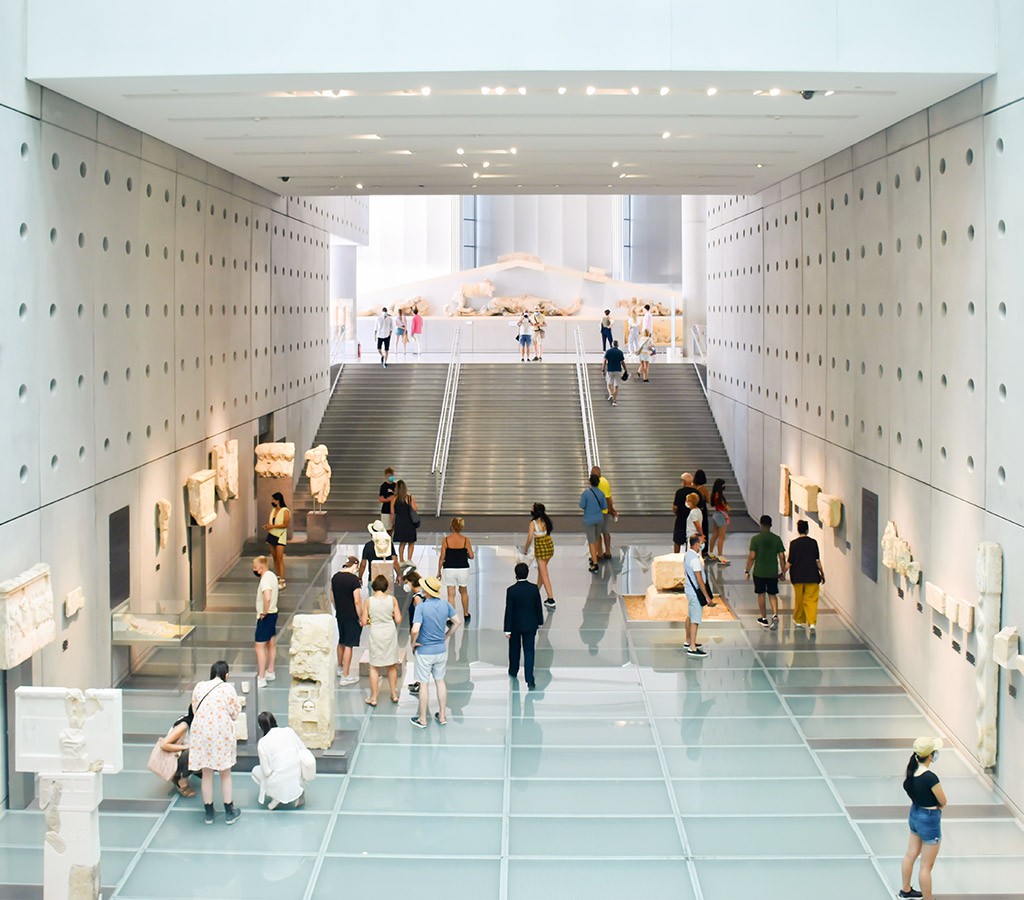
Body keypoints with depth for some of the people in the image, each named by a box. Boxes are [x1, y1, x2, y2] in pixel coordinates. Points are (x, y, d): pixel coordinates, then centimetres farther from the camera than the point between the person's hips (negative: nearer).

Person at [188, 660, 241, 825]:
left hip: (202, 734, 2)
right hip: (222, 734, -2)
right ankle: (229, 813, 19)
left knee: (207, 774, 12)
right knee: (225, 774, 12)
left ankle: (209, 813, 21)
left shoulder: (199, 687, -1)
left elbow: (195, 708, 7)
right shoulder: (228, 688, -8)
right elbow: (235, 713, -3)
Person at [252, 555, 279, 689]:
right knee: (271, 644, 19)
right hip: (273, 613, 11)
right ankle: (270, 672, 31)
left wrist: (264, 612, -26)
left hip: (265, 616, -11)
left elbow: (267, 598, -39)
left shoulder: (265, 580, -23)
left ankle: (261, 678, -6)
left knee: (260, 646, -7)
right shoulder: (271, 575, 8)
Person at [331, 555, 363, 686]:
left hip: (340, 615, 7)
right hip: (352, 616, -7)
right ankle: (345, 677, 0)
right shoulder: (354, 579, -19)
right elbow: (357, 601, -19)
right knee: (348, 645, -2)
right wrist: (361, 618, -10)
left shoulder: (335, 577, 4)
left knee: (341, 642, 23)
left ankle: (340, 668, 40)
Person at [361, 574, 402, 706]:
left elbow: (363, 622, -8)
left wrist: (365, 621, 15)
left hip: (376, 633, -2)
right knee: (392, 666, 17)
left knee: (374, 667, 8)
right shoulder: (392, 600, -7)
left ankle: (373, 698, 12)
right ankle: (394, 694, 27)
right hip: (390, 632, 2)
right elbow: (398, 620, -6)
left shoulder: (369, 601, -11)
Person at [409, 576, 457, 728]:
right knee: (440, 681, 17)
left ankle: (422, 719, 16)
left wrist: (413, 643, -12)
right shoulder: (445, 604, -5)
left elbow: (415, 630, -30)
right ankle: (442, 716, 25)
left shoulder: (421, 607, -21)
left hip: (424, 651, -5)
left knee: (424, 684, 6)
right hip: (441, 650, 5)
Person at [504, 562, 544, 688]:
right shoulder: (534, 588, -9)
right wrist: (539, 621, 16)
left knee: (514, 649, 21)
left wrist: (507, 629, -9)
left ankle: (513, 672, 40)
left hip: (515, 625, -1)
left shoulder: (511, 590, -16)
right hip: (530, 625, 1)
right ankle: (530, 680, -7)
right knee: (529, 651, 2)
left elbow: (508, 610, -13)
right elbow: (538, 607, 0)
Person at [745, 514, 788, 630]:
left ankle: (764, 619, 20)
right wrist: (783, 572, 10)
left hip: (759, 572, -2)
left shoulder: (756, 539, -9)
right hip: (773, 572, 2)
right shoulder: (777, 539, -2)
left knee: (761, 594, 12)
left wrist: (747, 571, -2)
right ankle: (775, 616, -9)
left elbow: (751, 556, -11)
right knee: (773, 595, 12)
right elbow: (782, 556, 0)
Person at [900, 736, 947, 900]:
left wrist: (934, 804, -1)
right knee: (926, 866, 6)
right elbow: (943, 801, -19)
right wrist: (936, 805, 3)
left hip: (914, 814, 9)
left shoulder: (912, 770, -8)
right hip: (929, 820, -9)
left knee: (911, 854, 26)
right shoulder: (930, 777, -31)